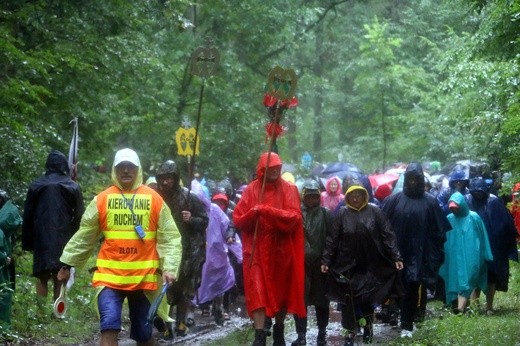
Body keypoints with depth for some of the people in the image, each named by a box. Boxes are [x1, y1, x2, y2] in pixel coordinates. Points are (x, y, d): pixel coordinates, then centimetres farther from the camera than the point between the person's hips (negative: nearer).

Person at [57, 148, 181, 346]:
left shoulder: (154, 199, 2)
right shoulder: (102, 199, 3)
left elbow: (169, 237, 0)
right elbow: (84, 236, 9)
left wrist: (169, 267, -11)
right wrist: (68, 263, 9)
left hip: (143, 276, 1)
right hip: (109, 275, 0)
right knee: (109, 326, -15)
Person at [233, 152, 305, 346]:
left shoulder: (289, 189, 0)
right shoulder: (252, 189, 3)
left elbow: (294, 217, -15)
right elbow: (237, 219, 1)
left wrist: (266, 210, -23)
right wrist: (253, 213, -20)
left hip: (281, 250, 1)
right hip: (256, 250, 0)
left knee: (283, 291, 11)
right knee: (257, 292, -10)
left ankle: (279, 329, 29)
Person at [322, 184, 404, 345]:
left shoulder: (375, 212, -1)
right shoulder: (342, 214, 1)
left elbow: (388, 235, -3)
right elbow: (332, 239, 1)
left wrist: (396, 257, -8)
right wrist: (326, 260, -3)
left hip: (371, 265, 0)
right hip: (347, 265, 0)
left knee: (368, 297, 7)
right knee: (349, 299, 2)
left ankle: (367, 325, 28)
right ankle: (350, 331, 11)